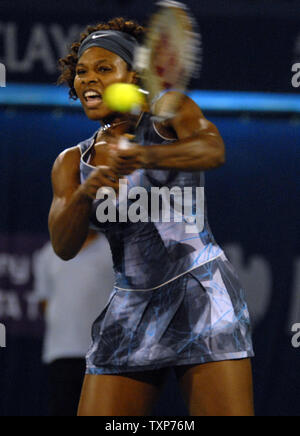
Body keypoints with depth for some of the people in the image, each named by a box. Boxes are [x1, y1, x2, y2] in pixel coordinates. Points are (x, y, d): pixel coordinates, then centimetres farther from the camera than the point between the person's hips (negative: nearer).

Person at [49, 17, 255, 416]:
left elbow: (213, 149, -22)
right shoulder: (72, 163, 12)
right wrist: (86, 192, -24)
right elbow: (63, 245, -3)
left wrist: (143, 156, -41)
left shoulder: (169, 112, 1)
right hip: (128, 317, 4)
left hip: (200, 299, -4)